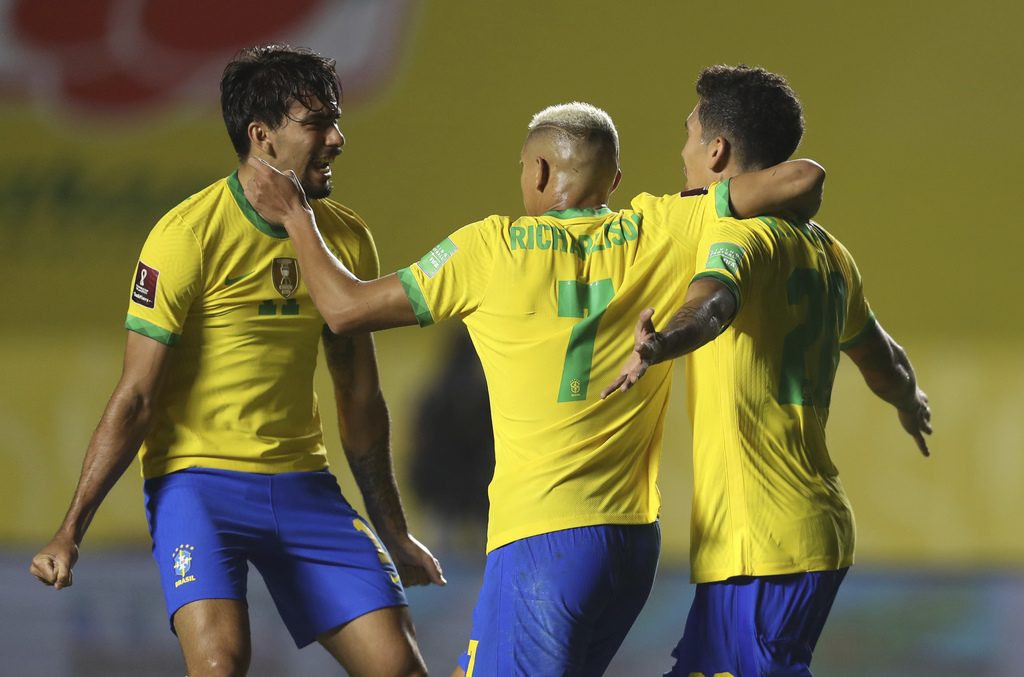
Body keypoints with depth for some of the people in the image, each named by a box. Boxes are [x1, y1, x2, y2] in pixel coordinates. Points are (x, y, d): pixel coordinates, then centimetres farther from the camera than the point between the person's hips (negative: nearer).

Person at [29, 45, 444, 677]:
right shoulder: (189, 235, -12)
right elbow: (136, 396, -10)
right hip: (196, 476, -6)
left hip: (302, 481, 6)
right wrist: (71, 532, -14)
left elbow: (360, 399, 17)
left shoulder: (348, 239, 6)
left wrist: (393, 532, 22)